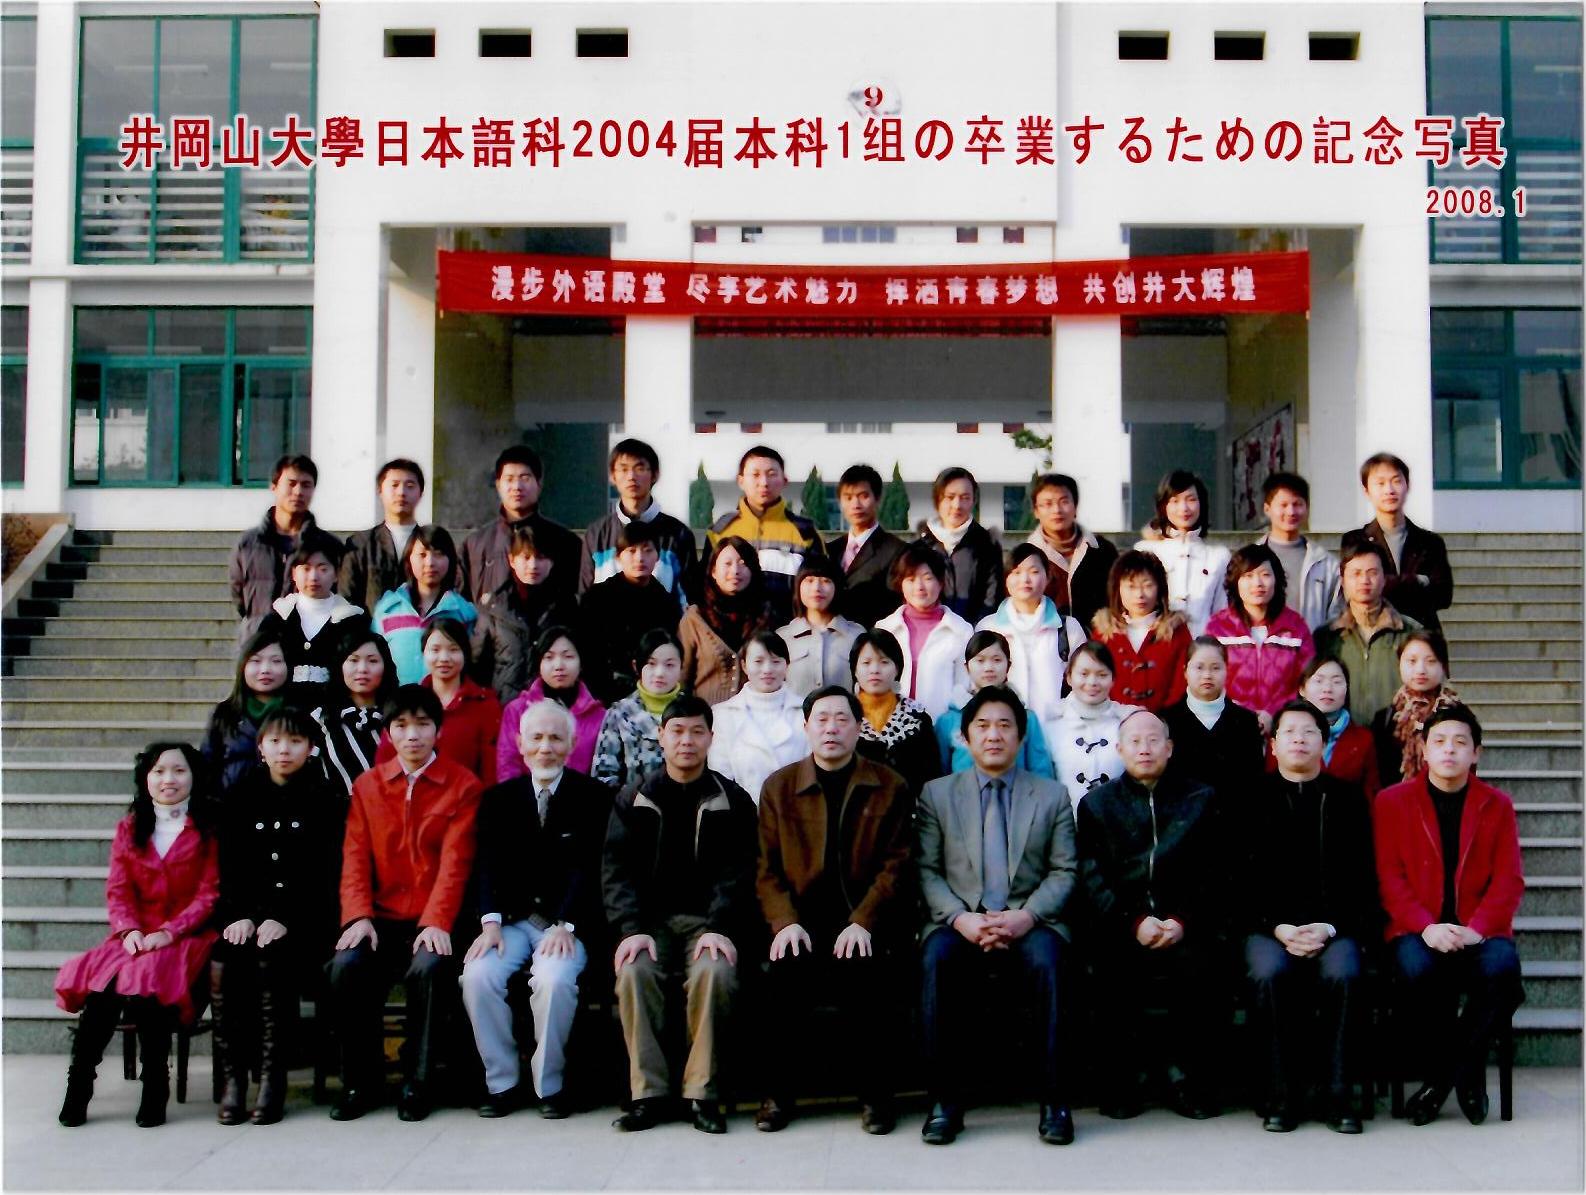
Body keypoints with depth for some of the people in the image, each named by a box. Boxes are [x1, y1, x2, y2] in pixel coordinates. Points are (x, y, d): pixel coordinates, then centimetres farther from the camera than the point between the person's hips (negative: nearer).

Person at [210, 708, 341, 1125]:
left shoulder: (324, 797, 5)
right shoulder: (241, 796, 15)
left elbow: (321, 870, -4)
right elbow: (230, 866, 10)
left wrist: (281, 918, -15)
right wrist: (241, 915, -7)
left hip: (303, 916, -3)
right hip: (246, 913, 3)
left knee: (272, 959, -31)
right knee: (222, 965, -25)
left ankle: (273, 1078, -22)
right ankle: (232, 1078, -17)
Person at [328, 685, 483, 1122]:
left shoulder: (462, 785, 2)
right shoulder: (367, 786, 13)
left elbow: (455, 861, -7)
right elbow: (355, 857, 6)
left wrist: (436, 922, -19)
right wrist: (358, 917, -10)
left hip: (432, 922, -3)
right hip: (382, 918, 3)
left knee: (428, 968, -33)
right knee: (345, 967, -26)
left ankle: (417, 1084, -14)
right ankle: (361, 1082, -7)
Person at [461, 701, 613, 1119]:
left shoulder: (593, 796, 2)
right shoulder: (499, 797, 11)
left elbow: (587, 866, -8)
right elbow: (491, 865, 0)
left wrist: (565, 925, -21)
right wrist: (490, 921, -17)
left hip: (569, 923, -3)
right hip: (513, 919, 3)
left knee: (554, 978, -31)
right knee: (477, 975, -24)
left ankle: (549, 1085, -11)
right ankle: (502, 1083, -8)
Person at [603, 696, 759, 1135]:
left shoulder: (733, 801, 7)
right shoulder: (633, 799, 10)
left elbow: (737, 872, -2)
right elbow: (617, 869, 2)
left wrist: (720, 929, -19)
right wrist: (632, 929, -15)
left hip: (708, 921, -1)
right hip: (651, 919, 1)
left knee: (715, 971, -32)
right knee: (634, 972, -30)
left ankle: (703, 1093, -22)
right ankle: (648, 1093, -22)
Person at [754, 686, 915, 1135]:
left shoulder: (889, 787, 9)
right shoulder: (779, 787, 13)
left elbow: (897, 865, 1)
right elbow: (767, 868, 8)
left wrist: (862, 922, -15)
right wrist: (785, 923, -11)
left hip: (866, 925, -1)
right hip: (802, 923, 1)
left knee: (866, 972, -31)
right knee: (786, 971, -29)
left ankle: (875, 1094, -11)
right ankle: (779, 1093, -9)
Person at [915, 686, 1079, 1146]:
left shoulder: (1051, 796, 15)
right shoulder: (937, 794, 14)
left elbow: (1064, 872, 7)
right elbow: (926, 871, 6)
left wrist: (1028, 915, -12)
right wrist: (960, 918, -12)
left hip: (1030, 921, 0)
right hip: (960, 922, 0)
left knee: (1048, 959, -34)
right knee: (938, 959, -33)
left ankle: (1054, 1101, -24)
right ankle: (944, 1100, -24)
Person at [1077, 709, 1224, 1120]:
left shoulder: (1199, 800, 17)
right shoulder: (1096, 803, 16)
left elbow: (1213, 872, 7)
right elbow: (1092, 877, 5)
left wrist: (1183, 921, -9)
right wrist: (1134, 923, -10)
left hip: (1184, 926, 0)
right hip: (1121, 927, 0)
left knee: (1198, 970, -31)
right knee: (1113, 973, -31)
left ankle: (1187, 1074, -10)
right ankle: (1124, 1074, -11)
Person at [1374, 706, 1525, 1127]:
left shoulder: (1497, 804, 13)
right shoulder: (1392, 801, 8)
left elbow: (1509, 880, 4)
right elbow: (1388, 876, 0)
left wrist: (1478, 928, -14)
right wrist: (1425, 927, -17)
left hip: (1478, 930, 1)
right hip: (1417, 931, -1)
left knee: (1501, 967, -33)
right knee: (1416, 970, -35)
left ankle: (1466, 1069, -7)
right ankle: (1434, 1074, -9)